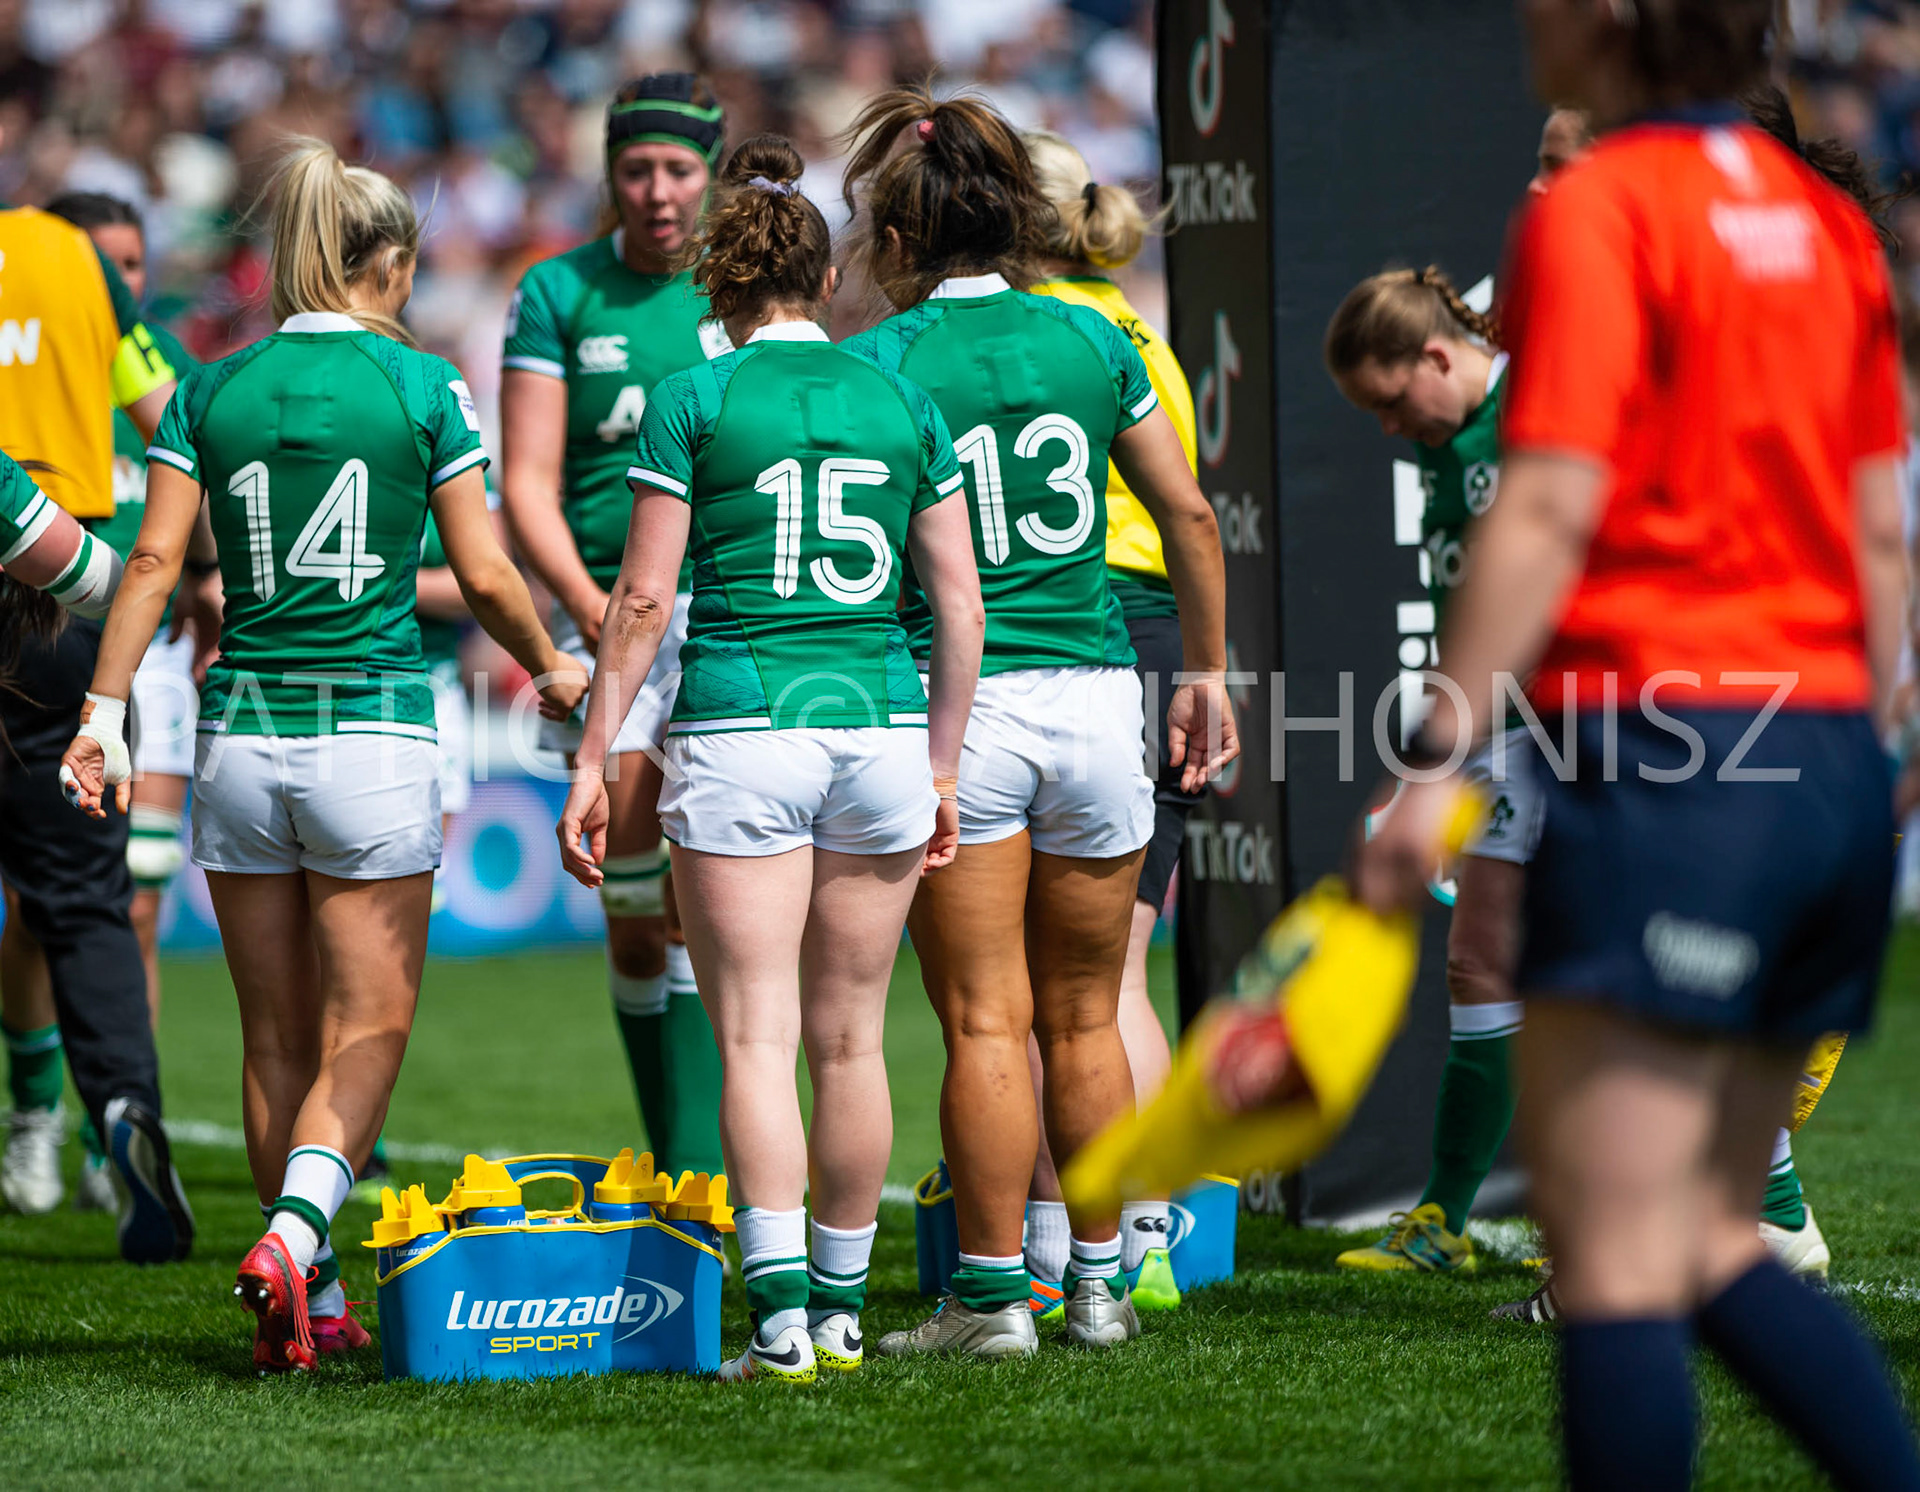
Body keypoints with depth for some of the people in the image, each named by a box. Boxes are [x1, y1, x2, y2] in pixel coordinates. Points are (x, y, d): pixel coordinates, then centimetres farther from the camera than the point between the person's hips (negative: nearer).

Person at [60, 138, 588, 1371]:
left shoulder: (212, 393, 4)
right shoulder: (423, 388, -3)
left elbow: (155, 561, -3)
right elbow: (485, 574, -1)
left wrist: (105, 710, 0)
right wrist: (551, 668, 15)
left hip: (241, 733, 3)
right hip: (374, 732, -3)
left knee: (278, 1038, 12)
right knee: (367, 1034, 1)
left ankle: (316, 1305, 16)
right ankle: (293, 1238, -23)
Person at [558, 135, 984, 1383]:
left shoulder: (694, 401, 0)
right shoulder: (903, 401, 9)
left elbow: (644, 599, -4)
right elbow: (960, 603, 8)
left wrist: (593, 756, 1)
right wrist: (944, 770, 15)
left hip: (741, 731, -3)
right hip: (881, 724, 3)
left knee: (756, 1037, -4)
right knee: (850, 1040, 12)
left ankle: (780, 1312, -15)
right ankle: (841, 1307, 19)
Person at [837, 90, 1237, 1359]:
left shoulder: (875, 367, -4)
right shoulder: (1092, 339, 6)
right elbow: (1190, 516, 10)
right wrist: (1209, 672, 20)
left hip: (955, 707, -3)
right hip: (1096, 690, 3)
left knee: (986, 1021, 0)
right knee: (1085, 1017, 13)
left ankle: (994, 1294, 1)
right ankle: (1099, 1285, 18)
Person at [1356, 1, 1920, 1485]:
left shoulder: (1595, 211, -8)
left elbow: (1550, 508, -14)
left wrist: (1439, 759, -13)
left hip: (1669, 763, -8)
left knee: (1615, 1257, -6)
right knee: (1710, 1241, 15)